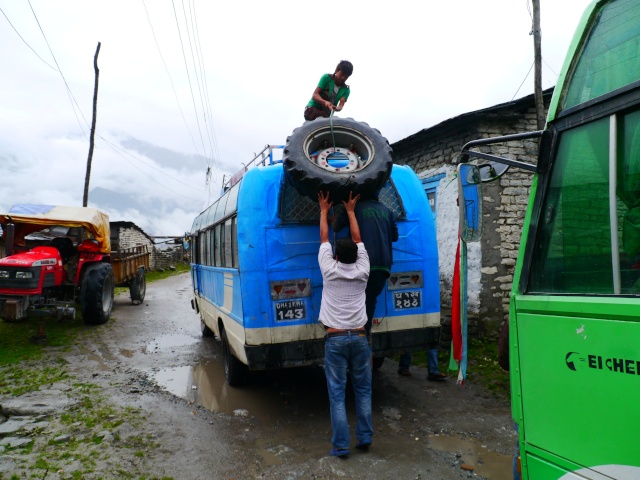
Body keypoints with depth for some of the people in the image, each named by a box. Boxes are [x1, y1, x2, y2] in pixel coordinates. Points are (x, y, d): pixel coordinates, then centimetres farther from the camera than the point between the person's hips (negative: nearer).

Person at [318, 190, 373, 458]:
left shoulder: (329, 271, -5)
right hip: (359, 337, 3)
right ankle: (364, 438, 19)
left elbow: (324, 238, 8)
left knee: (337, 394, 2)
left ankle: (341, 445, 4)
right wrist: (350, 211, 22)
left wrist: (324, 211, 20)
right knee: (363, 390, 14)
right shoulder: (362, 272, 1)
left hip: (335, 338, -2)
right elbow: (357, 239, 12)